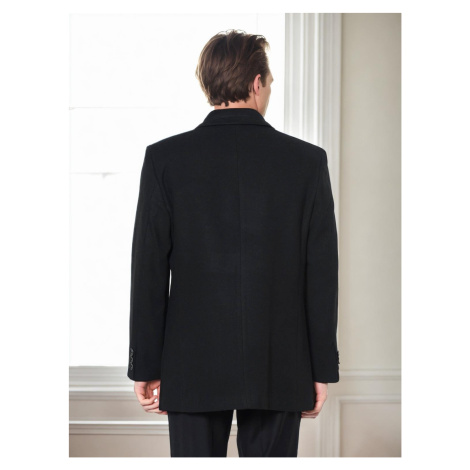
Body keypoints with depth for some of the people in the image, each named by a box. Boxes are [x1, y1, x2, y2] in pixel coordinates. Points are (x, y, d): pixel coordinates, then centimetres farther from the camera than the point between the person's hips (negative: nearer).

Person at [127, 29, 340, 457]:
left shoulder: (165, 158, -4)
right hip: (279, 370, 0)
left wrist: (146, 367, 3)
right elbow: (322, 277, -2)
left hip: (192, 366, 0)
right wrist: (322, 370, 5)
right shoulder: (308, 161, -3)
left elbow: (149, 272, -4)